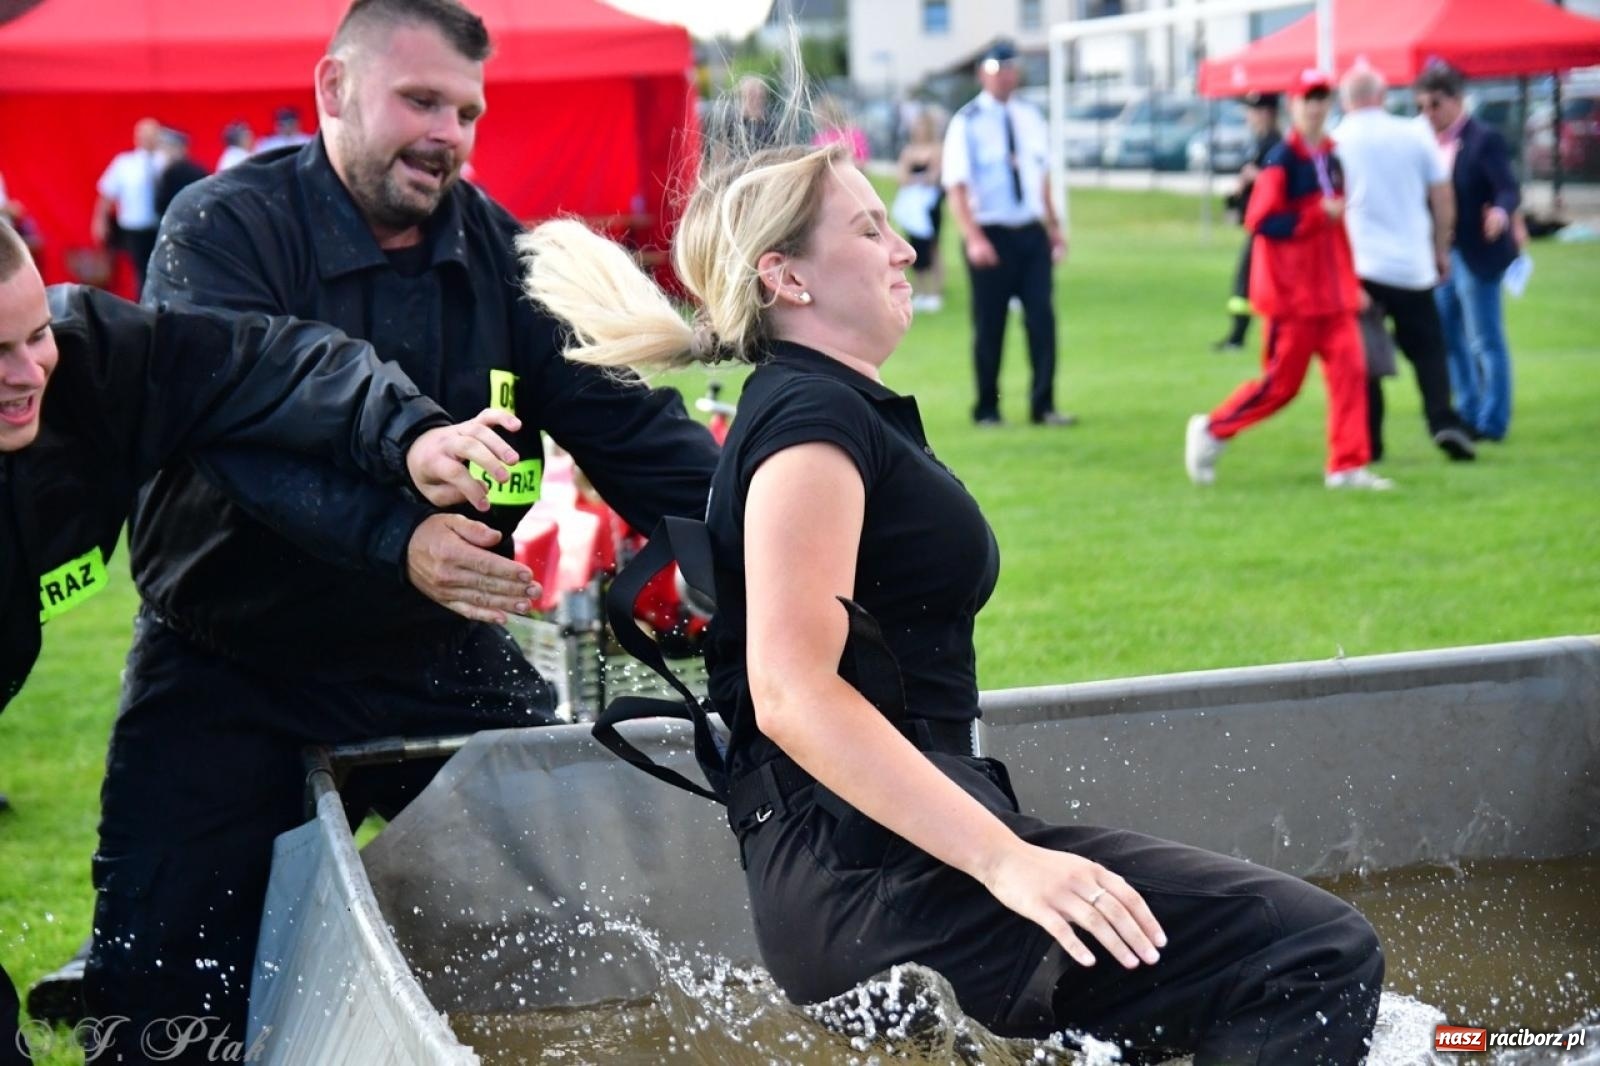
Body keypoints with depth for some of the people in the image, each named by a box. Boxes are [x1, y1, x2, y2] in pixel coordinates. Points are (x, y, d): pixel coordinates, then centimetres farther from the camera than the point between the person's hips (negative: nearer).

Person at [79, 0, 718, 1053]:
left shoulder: (500, 252, 2)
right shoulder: (225, 232, -12)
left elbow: (622, 418, -6)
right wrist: (399, 538, -46)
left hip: (440, 663, 4)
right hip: (233, 676, -4)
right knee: (166, 983, -10)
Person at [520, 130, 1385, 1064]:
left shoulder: (840, 412, 23)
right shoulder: (813, 419, -9)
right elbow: (791, 691, -23)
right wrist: (1004, 860, -28)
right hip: (877, 864, -11)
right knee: (1321, 958, -19)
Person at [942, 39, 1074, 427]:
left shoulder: (1030, 117, 8)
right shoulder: (967, 123, -7)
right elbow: (956, 187, -13)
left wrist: (1053, 227, 12)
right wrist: (974, 238, -22)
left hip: (1032, 233, 4)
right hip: (991, 235, -4)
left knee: (1042, 318, 0)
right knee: (989, 326, 3)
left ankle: (1043, 406, 6)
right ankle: (987, 408, 16)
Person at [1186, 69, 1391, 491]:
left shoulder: (1332, 158, 11)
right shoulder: (1282, 160, -12)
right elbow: (1259, 220, -20)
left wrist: (1352, 281, 17)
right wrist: (1320, 214, -22)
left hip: (1334, 293, 7)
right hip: (1294, 295, -7)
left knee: (1349, 370, -3)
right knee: (1281, 383, -1)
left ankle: (1347, 465, 1)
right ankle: (1211, 430, 18)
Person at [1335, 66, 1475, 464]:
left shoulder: (1336, 143, -2)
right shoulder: (1414, 135, 3)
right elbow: (1443, 200, 6)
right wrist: (1441, 250, 18)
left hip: (1359, 267, -1)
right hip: (1413, 265, 1)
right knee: (1427, 349, 10)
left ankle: (1368, 441, 2)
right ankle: (1444, 421, -9)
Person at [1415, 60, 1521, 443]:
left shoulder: (1484, 139, -11)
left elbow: (1508, 189, -18)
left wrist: (1501, 213, -38)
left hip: (1476, 254, -7)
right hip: (1438, 254, 7)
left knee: (1485, 341, 0)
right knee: (1449, 340, 14)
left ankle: (1492, 421, 7)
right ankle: (1467, 416, 24)